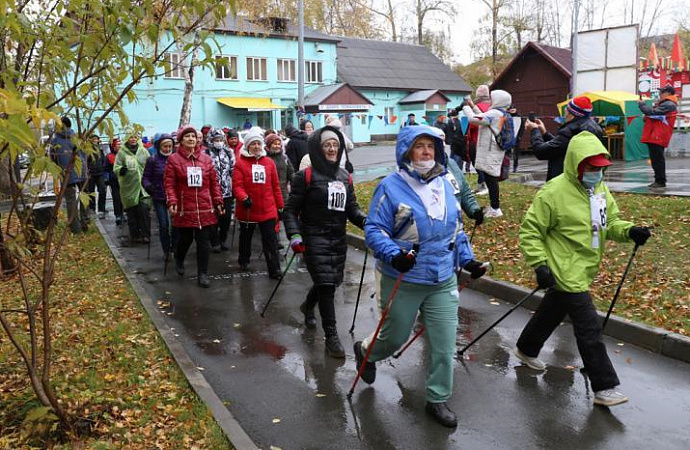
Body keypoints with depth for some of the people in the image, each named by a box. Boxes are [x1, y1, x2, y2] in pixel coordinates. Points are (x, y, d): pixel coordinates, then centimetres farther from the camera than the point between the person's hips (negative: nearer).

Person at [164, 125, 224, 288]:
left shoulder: (206, 158, 6)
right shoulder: (173, 159, -2)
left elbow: (214, 182, 8)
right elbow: (169, 184, -5)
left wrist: (218, 201, 5)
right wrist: (172, 202, -16)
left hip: (205, 209, 2)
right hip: (184, 209, -2)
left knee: (204, 242, 2)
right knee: (185, 239, 12)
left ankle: (203, 274, 13)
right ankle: (179, 260, 44)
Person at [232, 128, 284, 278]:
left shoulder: (269, 163, 5)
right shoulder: (240, 163, -4)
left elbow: (276, 186, 8)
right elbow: (237, 185, -11)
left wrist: (280, 205, 8)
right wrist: (244, 198, -28)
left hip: (268, 209, 1)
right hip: (247, 209, -1)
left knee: (270, 240, -1)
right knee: (246, 236, 19)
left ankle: (274, 269, 2)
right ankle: (244, 260, 40)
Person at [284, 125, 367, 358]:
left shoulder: (344, 177, 11)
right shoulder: (306, 176, -6)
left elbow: (352, 208, 11)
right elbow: (291, 210, -6)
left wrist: (367, 221, -8)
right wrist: (294, 235, -19)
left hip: (338, 239, 6)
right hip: (315, 238, -6)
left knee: (331, 281, 16)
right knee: (326, 284, -9)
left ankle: (307, 306, 48)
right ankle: (331, 336, 5)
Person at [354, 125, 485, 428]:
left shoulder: (445, 185, 6)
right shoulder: (391, 187, -12)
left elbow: (456, 230, 16)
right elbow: (374, 229, -13)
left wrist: (467, 259, 8)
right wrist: (393, 255, -29)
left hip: (443, 281, 4)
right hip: (403, 281, -4)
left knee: (445, 343, 4)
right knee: (396, 336, 14)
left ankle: (438, 399, 24)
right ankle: (365, 351, 48)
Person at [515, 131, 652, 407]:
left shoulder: (599, 189, 5)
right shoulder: (554, 192, -19)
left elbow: (609, 223, 13)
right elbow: (530, 230, -16)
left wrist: (629, 231, -7)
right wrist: (539, 264, -23)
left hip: (584, 269, 8)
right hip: (566, 272, -8)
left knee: (554, 311, 24)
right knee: (589, 327, -6)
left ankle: (526, 350, 45)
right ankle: (604, 388, 4)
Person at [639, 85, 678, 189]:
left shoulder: (668, 105, -11)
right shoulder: (665, 104, 22)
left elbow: (653, 112, -21)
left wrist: (642, 104, -8)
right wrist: (647, 118, 3)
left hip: (658, 137, -10)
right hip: (654, 136, 10)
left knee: (657, 159, -9)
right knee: (655, 159, 12)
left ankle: (660, 181, -7)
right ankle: (658, 180, 17)